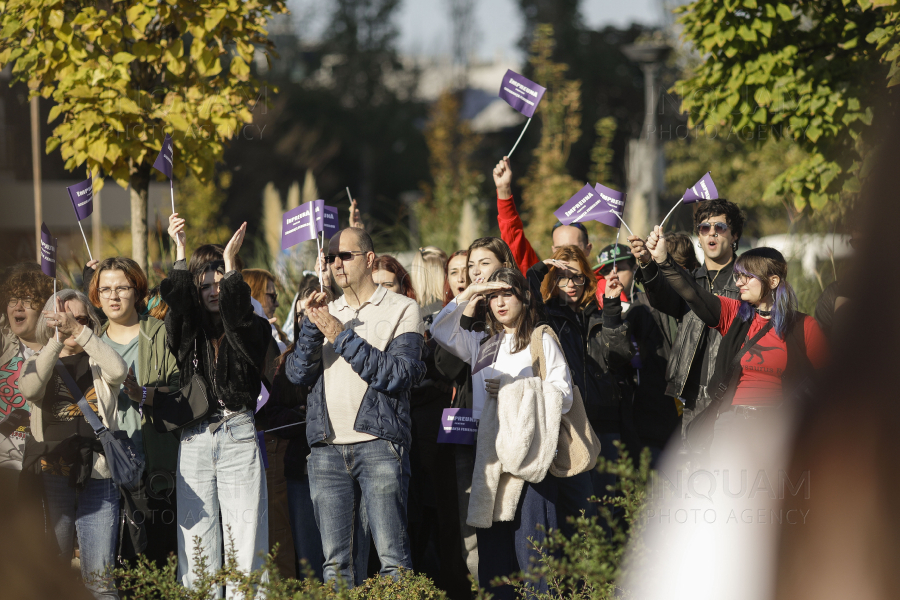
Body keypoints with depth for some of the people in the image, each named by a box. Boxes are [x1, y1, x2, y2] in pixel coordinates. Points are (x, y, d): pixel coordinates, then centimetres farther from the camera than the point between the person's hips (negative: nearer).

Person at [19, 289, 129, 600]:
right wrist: (58, 338, -22)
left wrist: (79, 331, -22)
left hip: (98, 476, 0)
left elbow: (119, 371, -15)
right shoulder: (39, 362, 10)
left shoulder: (97, 361, 9)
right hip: (51, 474, 0)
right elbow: (29, 388, -14)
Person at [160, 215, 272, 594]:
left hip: (239, 437, -2)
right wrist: (180, 249, -6)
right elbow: (174, 300, -3)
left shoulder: (252, 331, 7)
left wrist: (230, 261, -13)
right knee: (197, 535, 0)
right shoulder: (189, 333, 14)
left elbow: (235, 311, -13)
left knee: (244, 535, -6)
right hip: (194, 439, 2)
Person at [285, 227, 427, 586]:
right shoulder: (326, 313, 19)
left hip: (378, 444, -5)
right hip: (327, 447, 5)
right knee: (334, 560, 3)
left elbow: (400, 376, -9)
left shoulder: (401, 310, 5)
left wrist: (343, 337, -9)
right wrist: (312, 326, -8)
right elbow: (298, 374, 7)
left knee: (392, 556, -11)